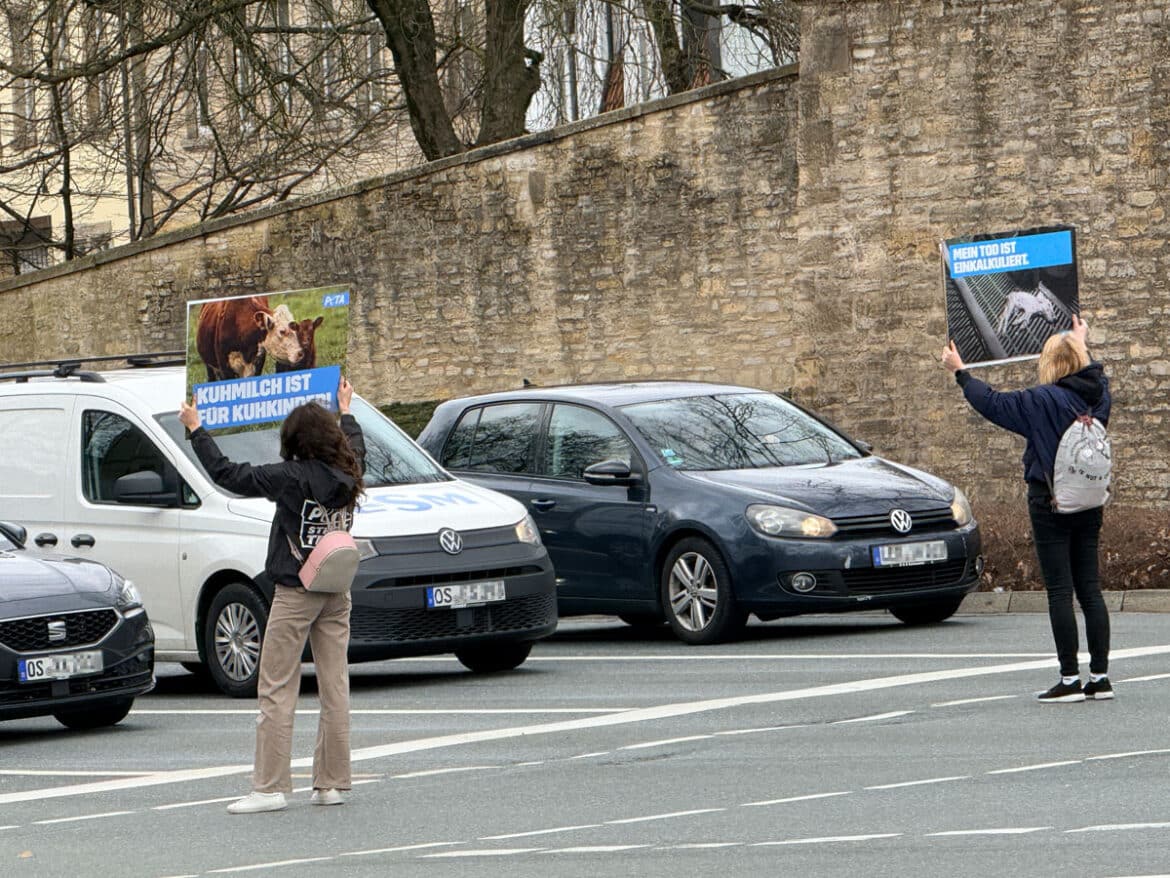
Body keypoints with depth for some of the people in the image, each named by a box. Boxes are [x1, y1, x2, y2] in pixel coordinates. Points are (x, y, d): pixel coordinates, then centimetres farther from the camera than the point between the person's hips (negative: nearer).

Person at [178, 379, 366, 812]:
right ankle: (331, 782, 11)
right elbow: (356, 446, 28)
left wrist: (196, 430, -2)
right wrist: (346, 410, 45)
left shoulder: (291, 478, -15)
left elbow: (227, 473, -12)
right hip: (337, 593, 6)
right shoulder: (347, 476, 3)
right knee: (334, 686, 8)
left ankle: (270, 786, -6)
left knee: (277, 690, -3)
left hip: (294, 593, -6)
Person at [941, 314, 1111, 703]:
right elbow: (1093, 372, 29)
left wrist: (960, 372, 7)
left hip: (1051, 503, -6)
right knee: (1089, 589, 9)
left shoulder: (1043, 400, -14)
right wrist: (1081, 344, 47)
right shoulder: (1097, 393, 4)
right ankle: (1100, 676, 7)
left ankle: (1070, 679, -6)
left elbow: (992, 403, -6)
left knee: (1060, 591, -5)